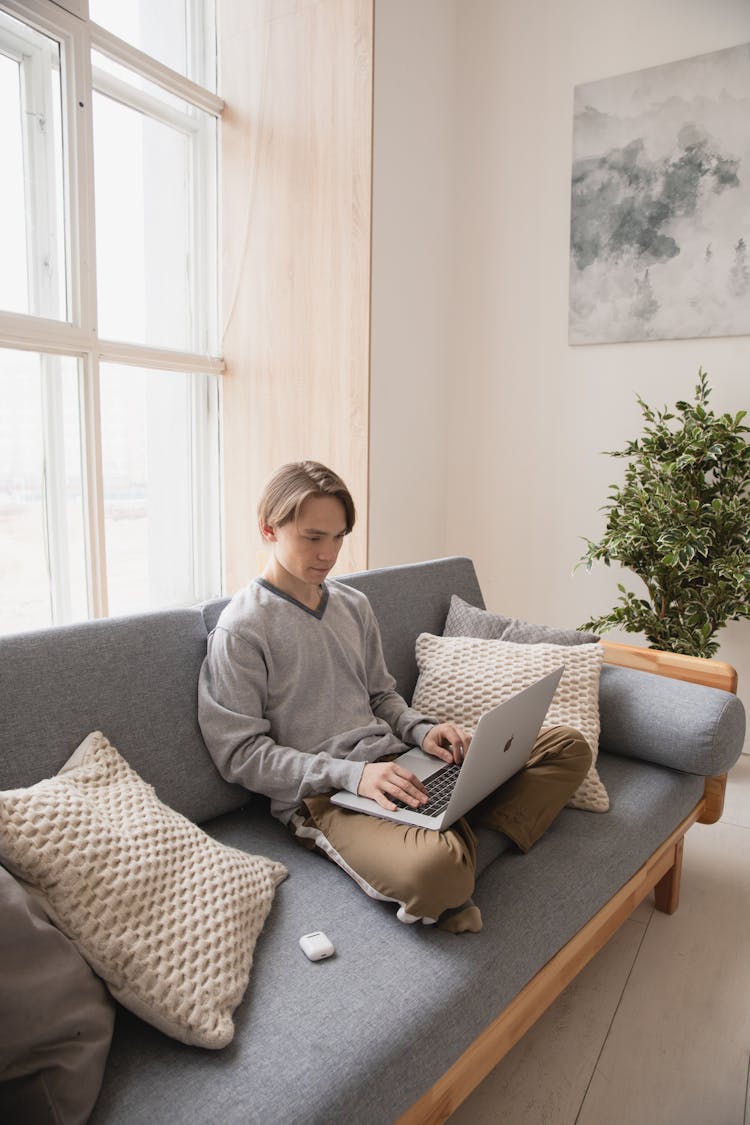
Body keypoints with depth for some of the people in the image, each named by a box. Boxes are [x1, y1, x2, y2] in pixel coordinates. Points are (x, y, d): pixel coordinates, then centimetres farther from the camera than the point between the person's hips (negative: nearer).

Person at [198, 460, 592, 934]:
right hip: (323, 795, -7)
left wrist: (422, 730, -1)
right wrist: (352, 774, -19)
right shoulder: (241, 630, -8)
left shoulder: (354, 605, 13)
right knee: (431, 868, -40)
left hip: (396, 765, 8)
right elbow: (241, 753, -10)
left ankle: (461, 844, -13)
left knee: (569, 747, 0)